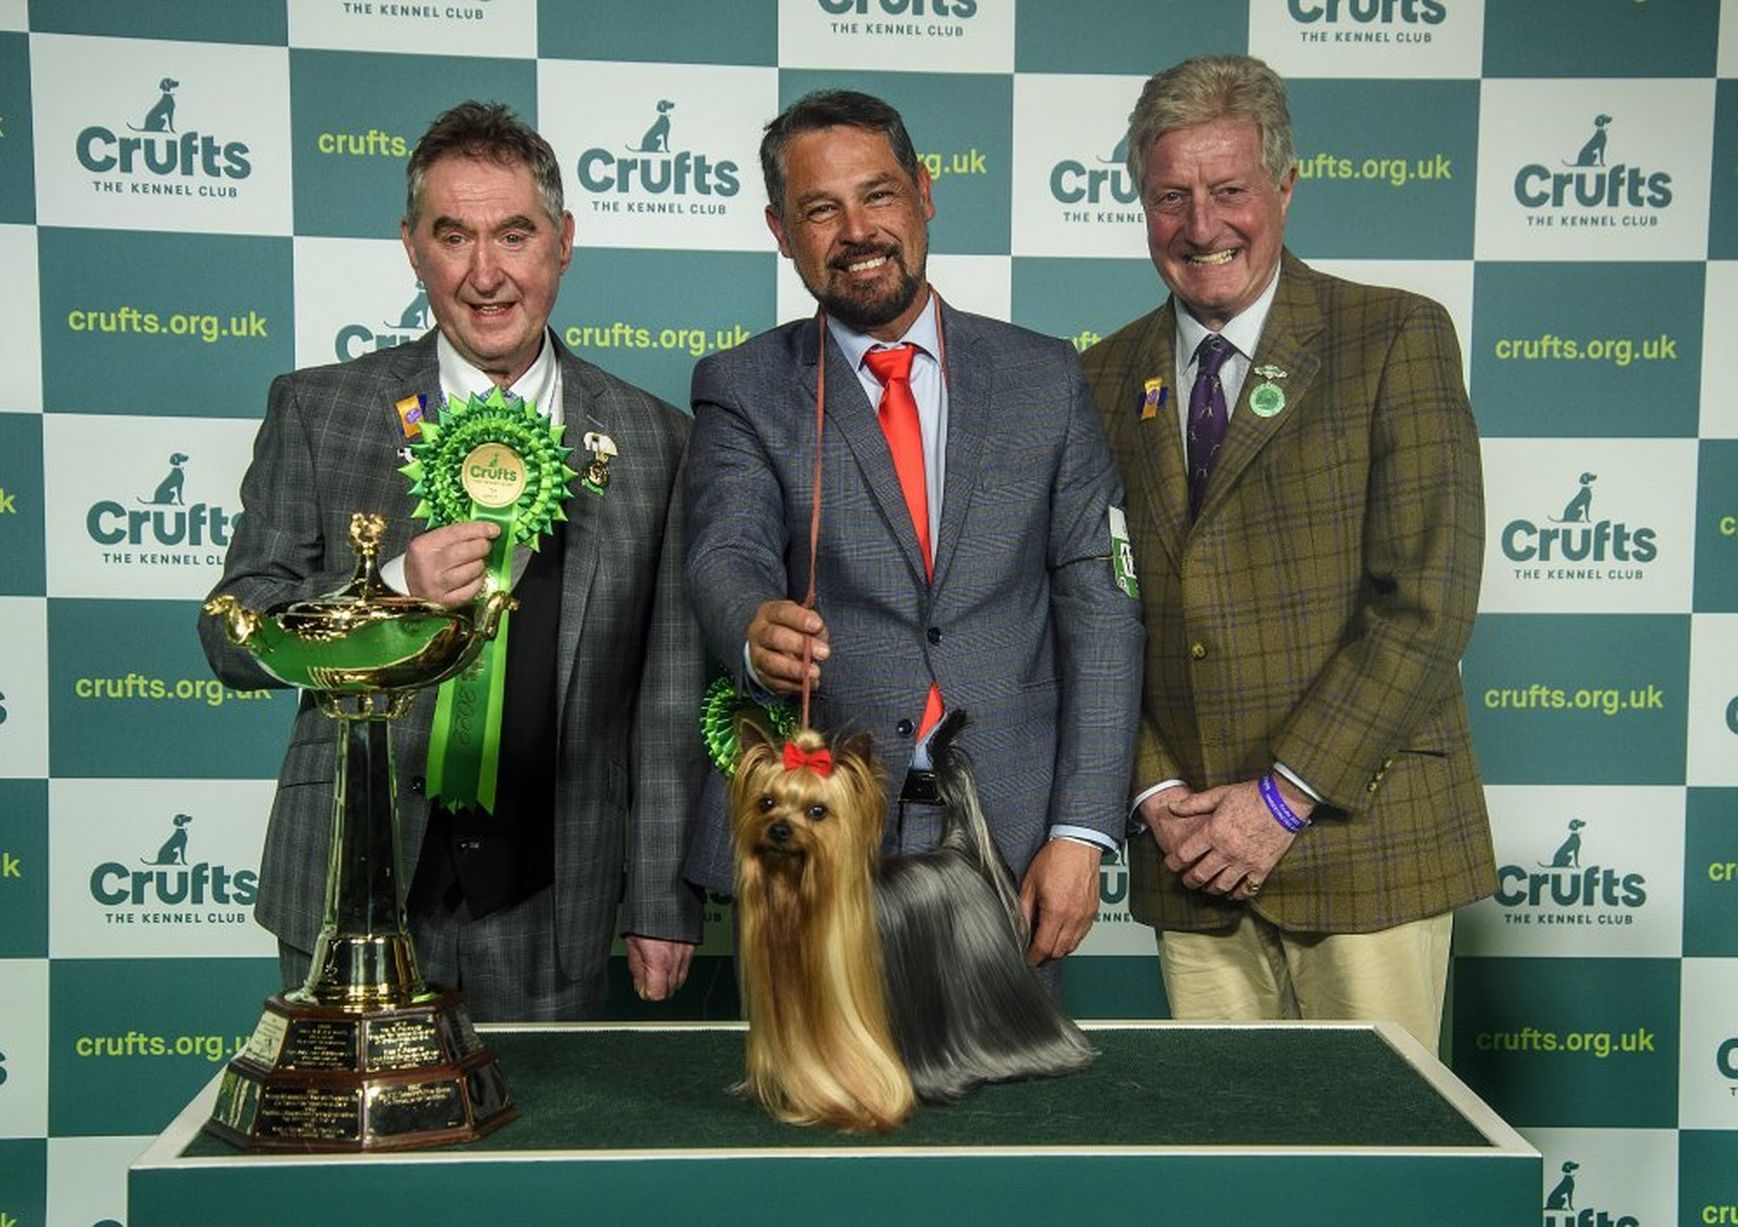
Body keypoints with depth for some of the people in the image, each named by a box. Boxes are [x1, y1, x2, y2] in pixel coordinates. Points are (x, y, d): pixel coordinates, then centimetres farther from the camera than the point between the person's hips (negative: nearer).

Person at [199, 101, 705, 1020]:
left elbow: (670, 694, 3)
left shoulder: (650, 438, 3)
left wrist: (661, 904, 2)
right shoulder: (315, 411, 2)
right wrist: (392, 589, -18)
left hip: (554, 909, 1)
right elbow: (233, 637, 0)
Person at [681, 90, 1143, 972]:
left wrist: (1080, 832, -6)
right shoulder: (743, 389, 4)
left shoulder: (1045, 379, 6)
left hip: (1009, 838, 1)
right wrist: (757, 631, -36)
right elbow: (727, 557, -11)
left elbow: (1100, 607, 2)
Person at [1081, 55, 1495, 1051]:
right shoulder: (1107, 379, 10)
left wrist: (1282, 798, -12)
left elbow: (1426, 603, -9)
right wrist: (1156, 794, -3)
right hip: (1191, 856, 3)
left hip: (1362, 841, -3)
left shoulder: (1396, 338, -2)